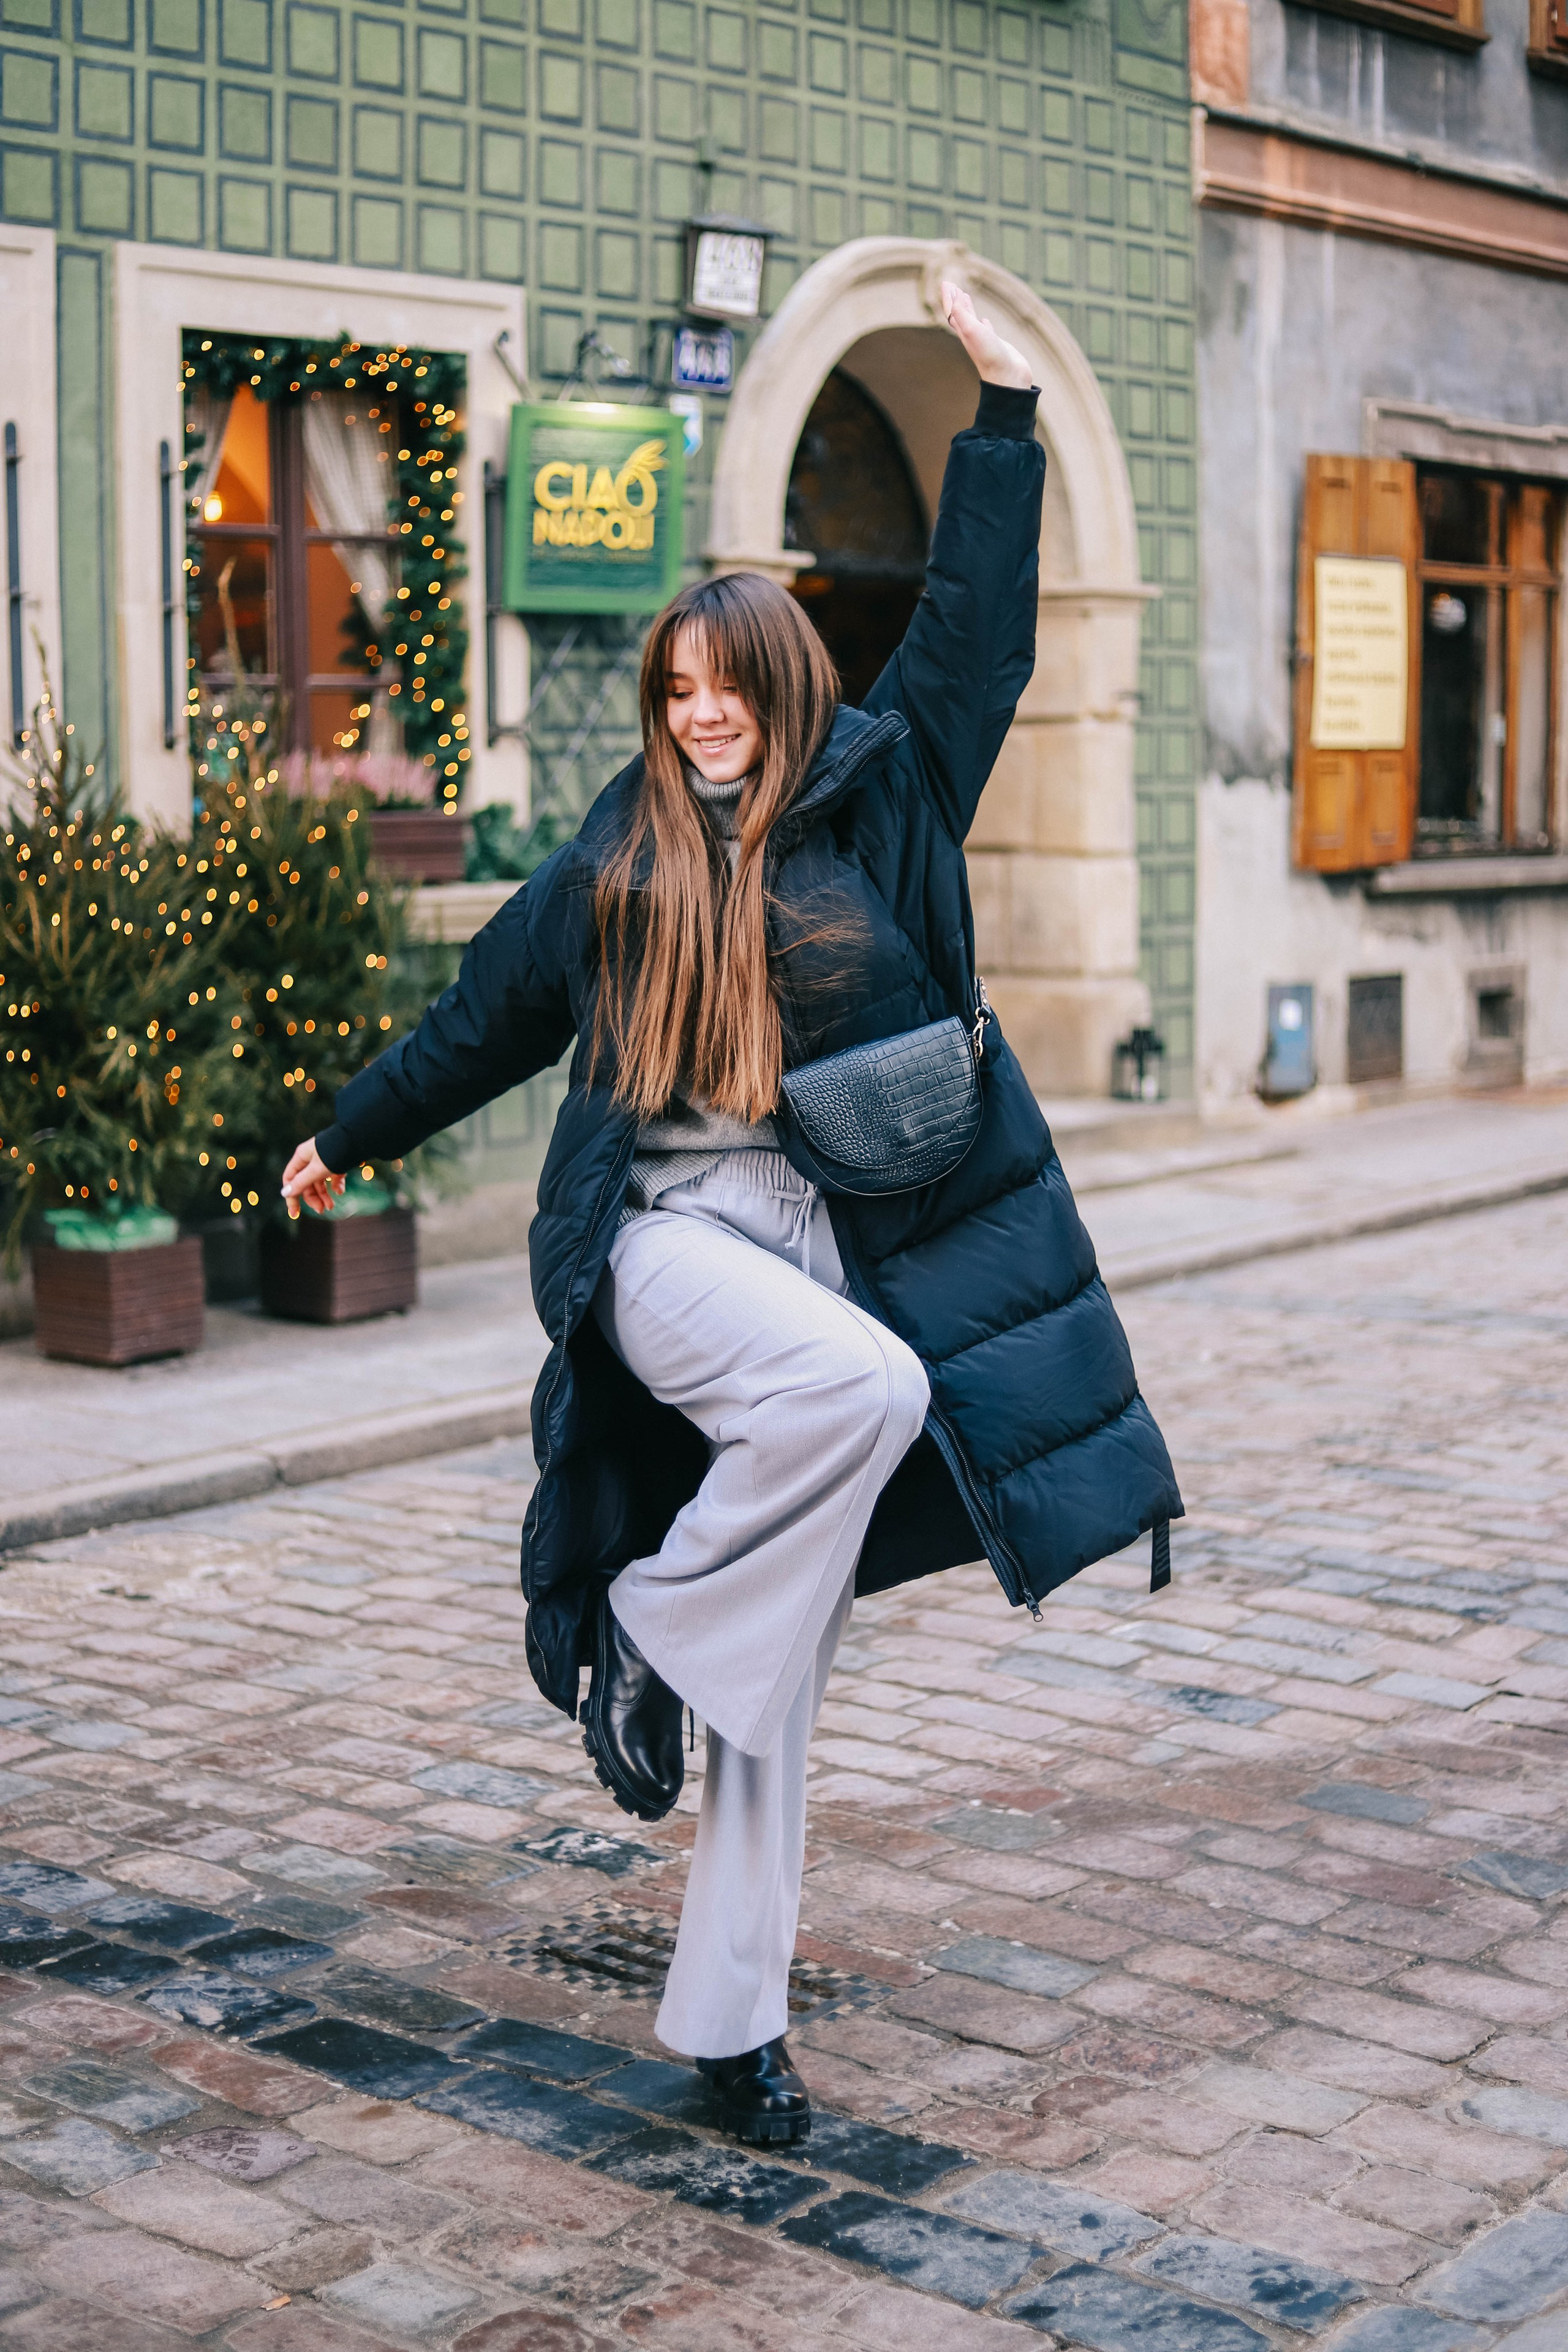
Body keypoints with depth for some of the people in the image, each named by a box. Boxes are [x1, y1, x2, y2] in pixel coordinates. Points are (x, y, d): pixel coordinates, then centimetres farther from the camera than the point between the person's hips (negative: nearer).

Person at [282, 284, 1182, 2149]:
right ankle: (645, 1622, -14)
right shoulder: (614, 862, 8)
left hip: (829, 1244, 2)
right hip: (663, 1243, -1)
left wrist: (1003, 411, 5)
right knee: (868, 1381, -34)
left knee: (778, 1671, 2)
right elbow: (481, 1018, 21)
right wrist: (349, 1140, 32)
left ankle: (729, 2021, 11)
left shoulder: (880, 801, 7)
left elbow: (974, 632, 8)